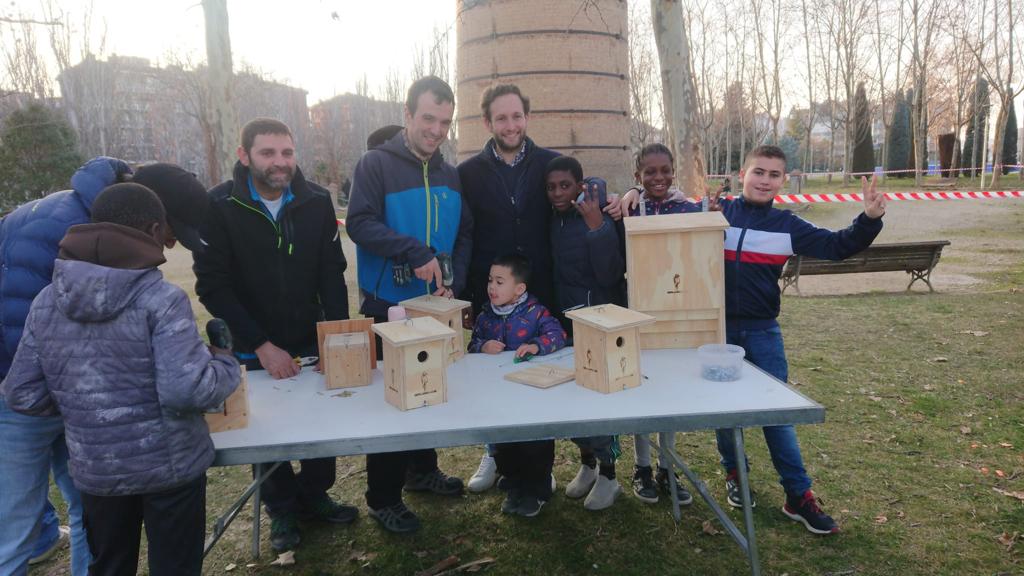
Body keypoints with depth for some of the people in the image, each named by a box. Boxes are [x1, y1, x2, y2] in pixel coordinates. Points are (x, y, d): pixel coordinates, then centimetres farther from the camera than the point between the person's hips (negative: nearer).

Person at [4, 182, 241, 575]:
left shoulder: (47, 301, -2)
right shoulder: (162, 300, -19)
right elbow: (187, 391, -27)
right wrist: (226, 364, -9)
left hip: (94, 469, 5)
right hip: (170, 466, -5)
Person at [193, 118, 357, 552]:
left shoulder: (316, 201, -8)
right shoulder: (219, 207, -15)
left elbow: (331, 275, -4)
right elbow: (212, 287, -15)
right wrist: (261, 345, -20)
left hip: (311, 341, 2)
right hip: (253, 349, -2)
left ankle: (314, 496, 35)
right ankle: (282, 509, 34)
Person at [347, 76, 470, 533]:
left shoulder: (450, 176, 8)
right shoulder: (376, 164, -8)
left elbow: (464, 235, 10)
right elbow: (360, 223, -20)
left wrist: (454, 283, -6)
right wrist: (418, 254, -30)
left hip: (437, 305, 5)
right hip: (388, 307, -5)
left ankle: (422, 470, 36)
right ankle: (383, 499, 17)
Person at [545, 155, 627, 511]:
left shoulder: (601, 219, -15)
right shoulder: (553, 221, 2)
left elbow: (610, 276, -24)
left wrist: (596, 225, -29)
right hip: (564, 321, 6)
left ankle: (608, 474, 17)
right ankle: (587, 463, 31)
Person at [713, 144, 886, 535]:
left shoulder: (786, 226, 1)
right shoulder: (716, 213, -3)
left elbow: (836, 246, -3)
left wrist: (869, 220, -18)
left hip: (763, 331, 1)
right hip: (718, 327, 0)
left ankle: (798, 495, 13)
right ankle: (733, 473, 33)